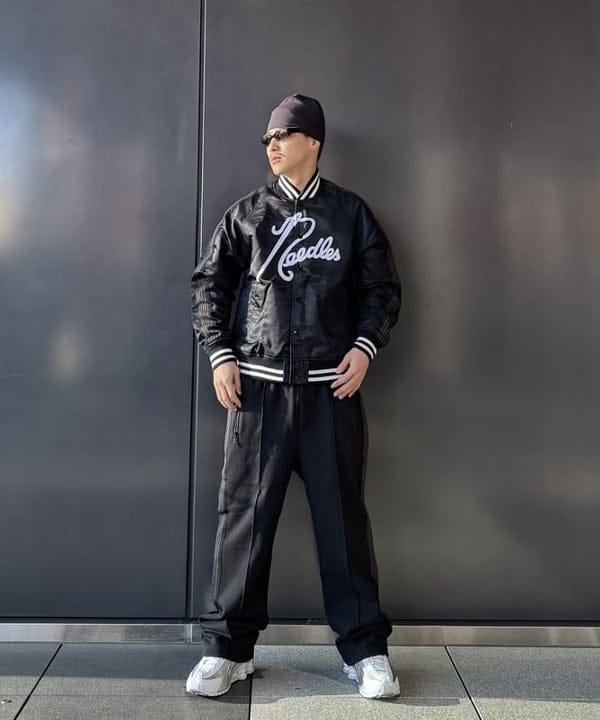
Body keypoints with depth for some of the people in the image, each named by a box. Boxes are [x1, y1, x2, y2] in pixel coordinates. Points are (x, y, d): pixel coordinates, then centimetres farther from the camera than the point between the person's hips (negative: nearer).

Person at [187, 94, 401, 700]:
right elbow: (209, 284, 11)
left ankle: (364, 648, 16)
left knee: (342, 514, 3)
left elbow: (382, 287, 11)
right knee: (245, 513, 2)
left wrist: (365, 347, -4)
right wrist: (218, 355, 0)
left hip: (331, 388, 0)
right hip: (258, 386, 1)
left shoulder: (350, 213, 9)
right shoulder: (246, 214, 11)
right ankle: (228, 647, 16)